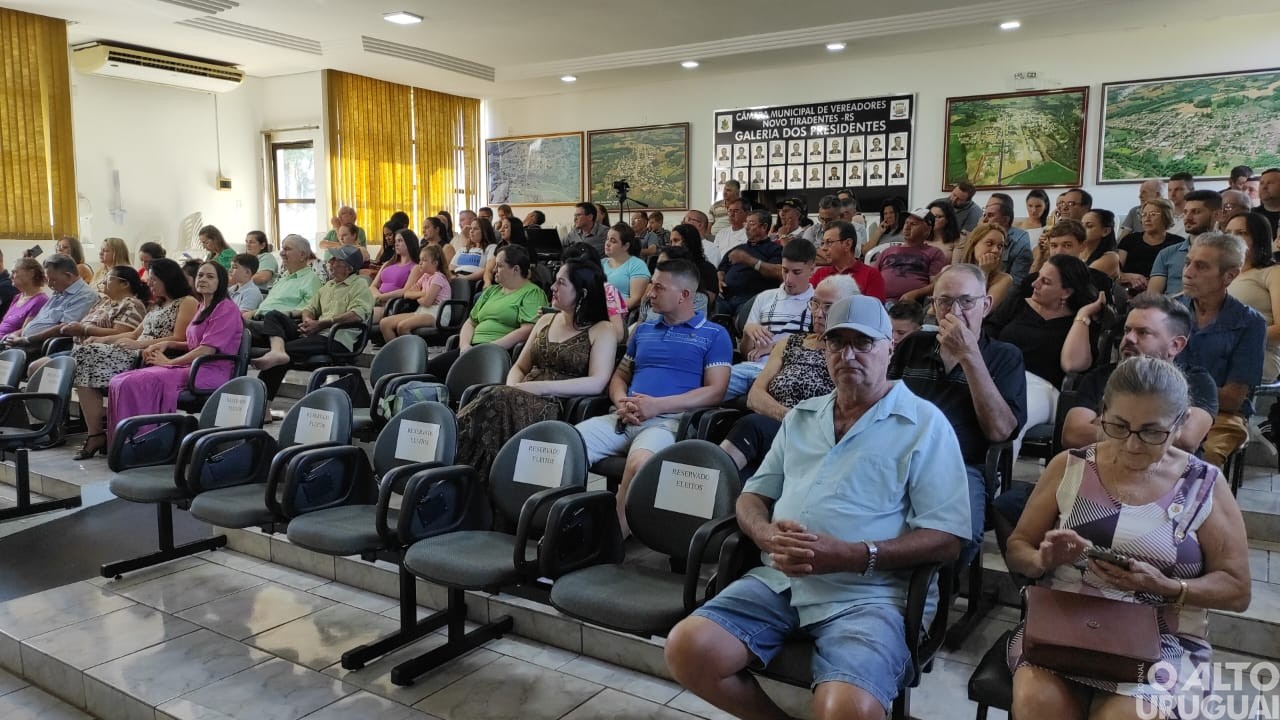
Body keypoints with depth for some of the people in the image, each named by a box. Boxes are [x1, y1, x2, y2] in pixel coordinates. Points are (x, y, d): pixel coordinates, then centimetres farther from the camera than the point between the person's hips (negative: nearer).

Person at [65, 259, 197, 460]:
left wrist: (140, 344, -16)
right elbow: (135, 334, 25)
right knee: (84, 353, -13)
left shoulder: (188, 302, -2)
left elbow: (179, 339, -13)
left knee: (90, 360, -22)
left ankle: (97, 434, -15)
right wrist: (103, 339, 11)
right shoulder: (158, 305, 28)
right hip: (138, 355, 9)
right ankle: (95, 434, -19)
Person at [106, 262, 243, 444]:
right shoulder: (202, 307, 22)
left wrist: (170, 362, -7)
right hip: (194, 367, 9)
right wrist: (167, 344, 11)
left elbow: (208, 350, -14)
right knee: (119, 382, -7)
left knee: (139, 383, -25)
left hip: (212, 372, -9)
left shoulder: (226, 308, -7)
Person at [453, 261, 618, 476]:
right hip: (526, 397, 5)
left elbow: (597, 384, -12)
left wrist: (540, 387, -17)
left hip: (561, 406, -5)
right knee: (498, 400, -31)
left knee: (496, 402, -33)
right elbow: (519, 367, 22)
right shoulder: (546, 320, 21)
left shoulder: (602, 331, 1)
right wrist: (512, 389, -3)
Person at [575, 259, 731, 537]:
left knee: (640, 462, -39)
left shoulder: (714, 334, 8)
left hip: (670, 420, -5)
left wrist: (657, 405, -13)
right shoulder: (642, 330, 26)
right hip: (623, 418, 6)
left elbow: (715, 391, -3)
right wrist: (621, 401, 0)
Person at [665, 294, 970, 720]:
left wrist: (852, 556, -18)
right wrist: (767, 535, -4)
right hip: (779, 580, 5)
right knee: (686, 651, -16)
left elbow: (947, 541, -5)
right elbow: (752, 495, 22)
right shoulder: (801, 417, 20)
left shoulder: (924, 423, 2)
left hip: (867, 593, -5)